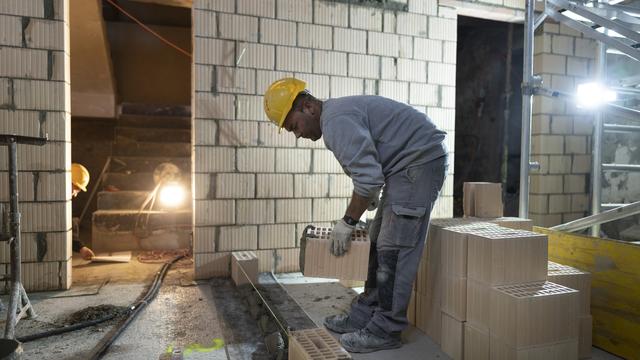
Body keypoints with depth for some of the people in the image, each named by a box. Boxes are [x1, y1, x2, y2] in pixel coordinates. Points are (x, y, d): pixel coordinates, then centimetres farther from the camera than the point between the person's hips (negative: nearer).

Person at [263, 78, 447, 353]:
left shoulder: (336, 121, -19)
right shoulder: (337, 113, 14)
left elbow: (368, 178, -23)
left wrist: (348, 222, -13)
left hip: (420, 160, -11)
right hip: (407, 165, 11)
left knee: (394, 248, -8)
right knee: (381, 241, 12)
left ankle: (386, 330, 2)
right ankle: (366, 315, 21)